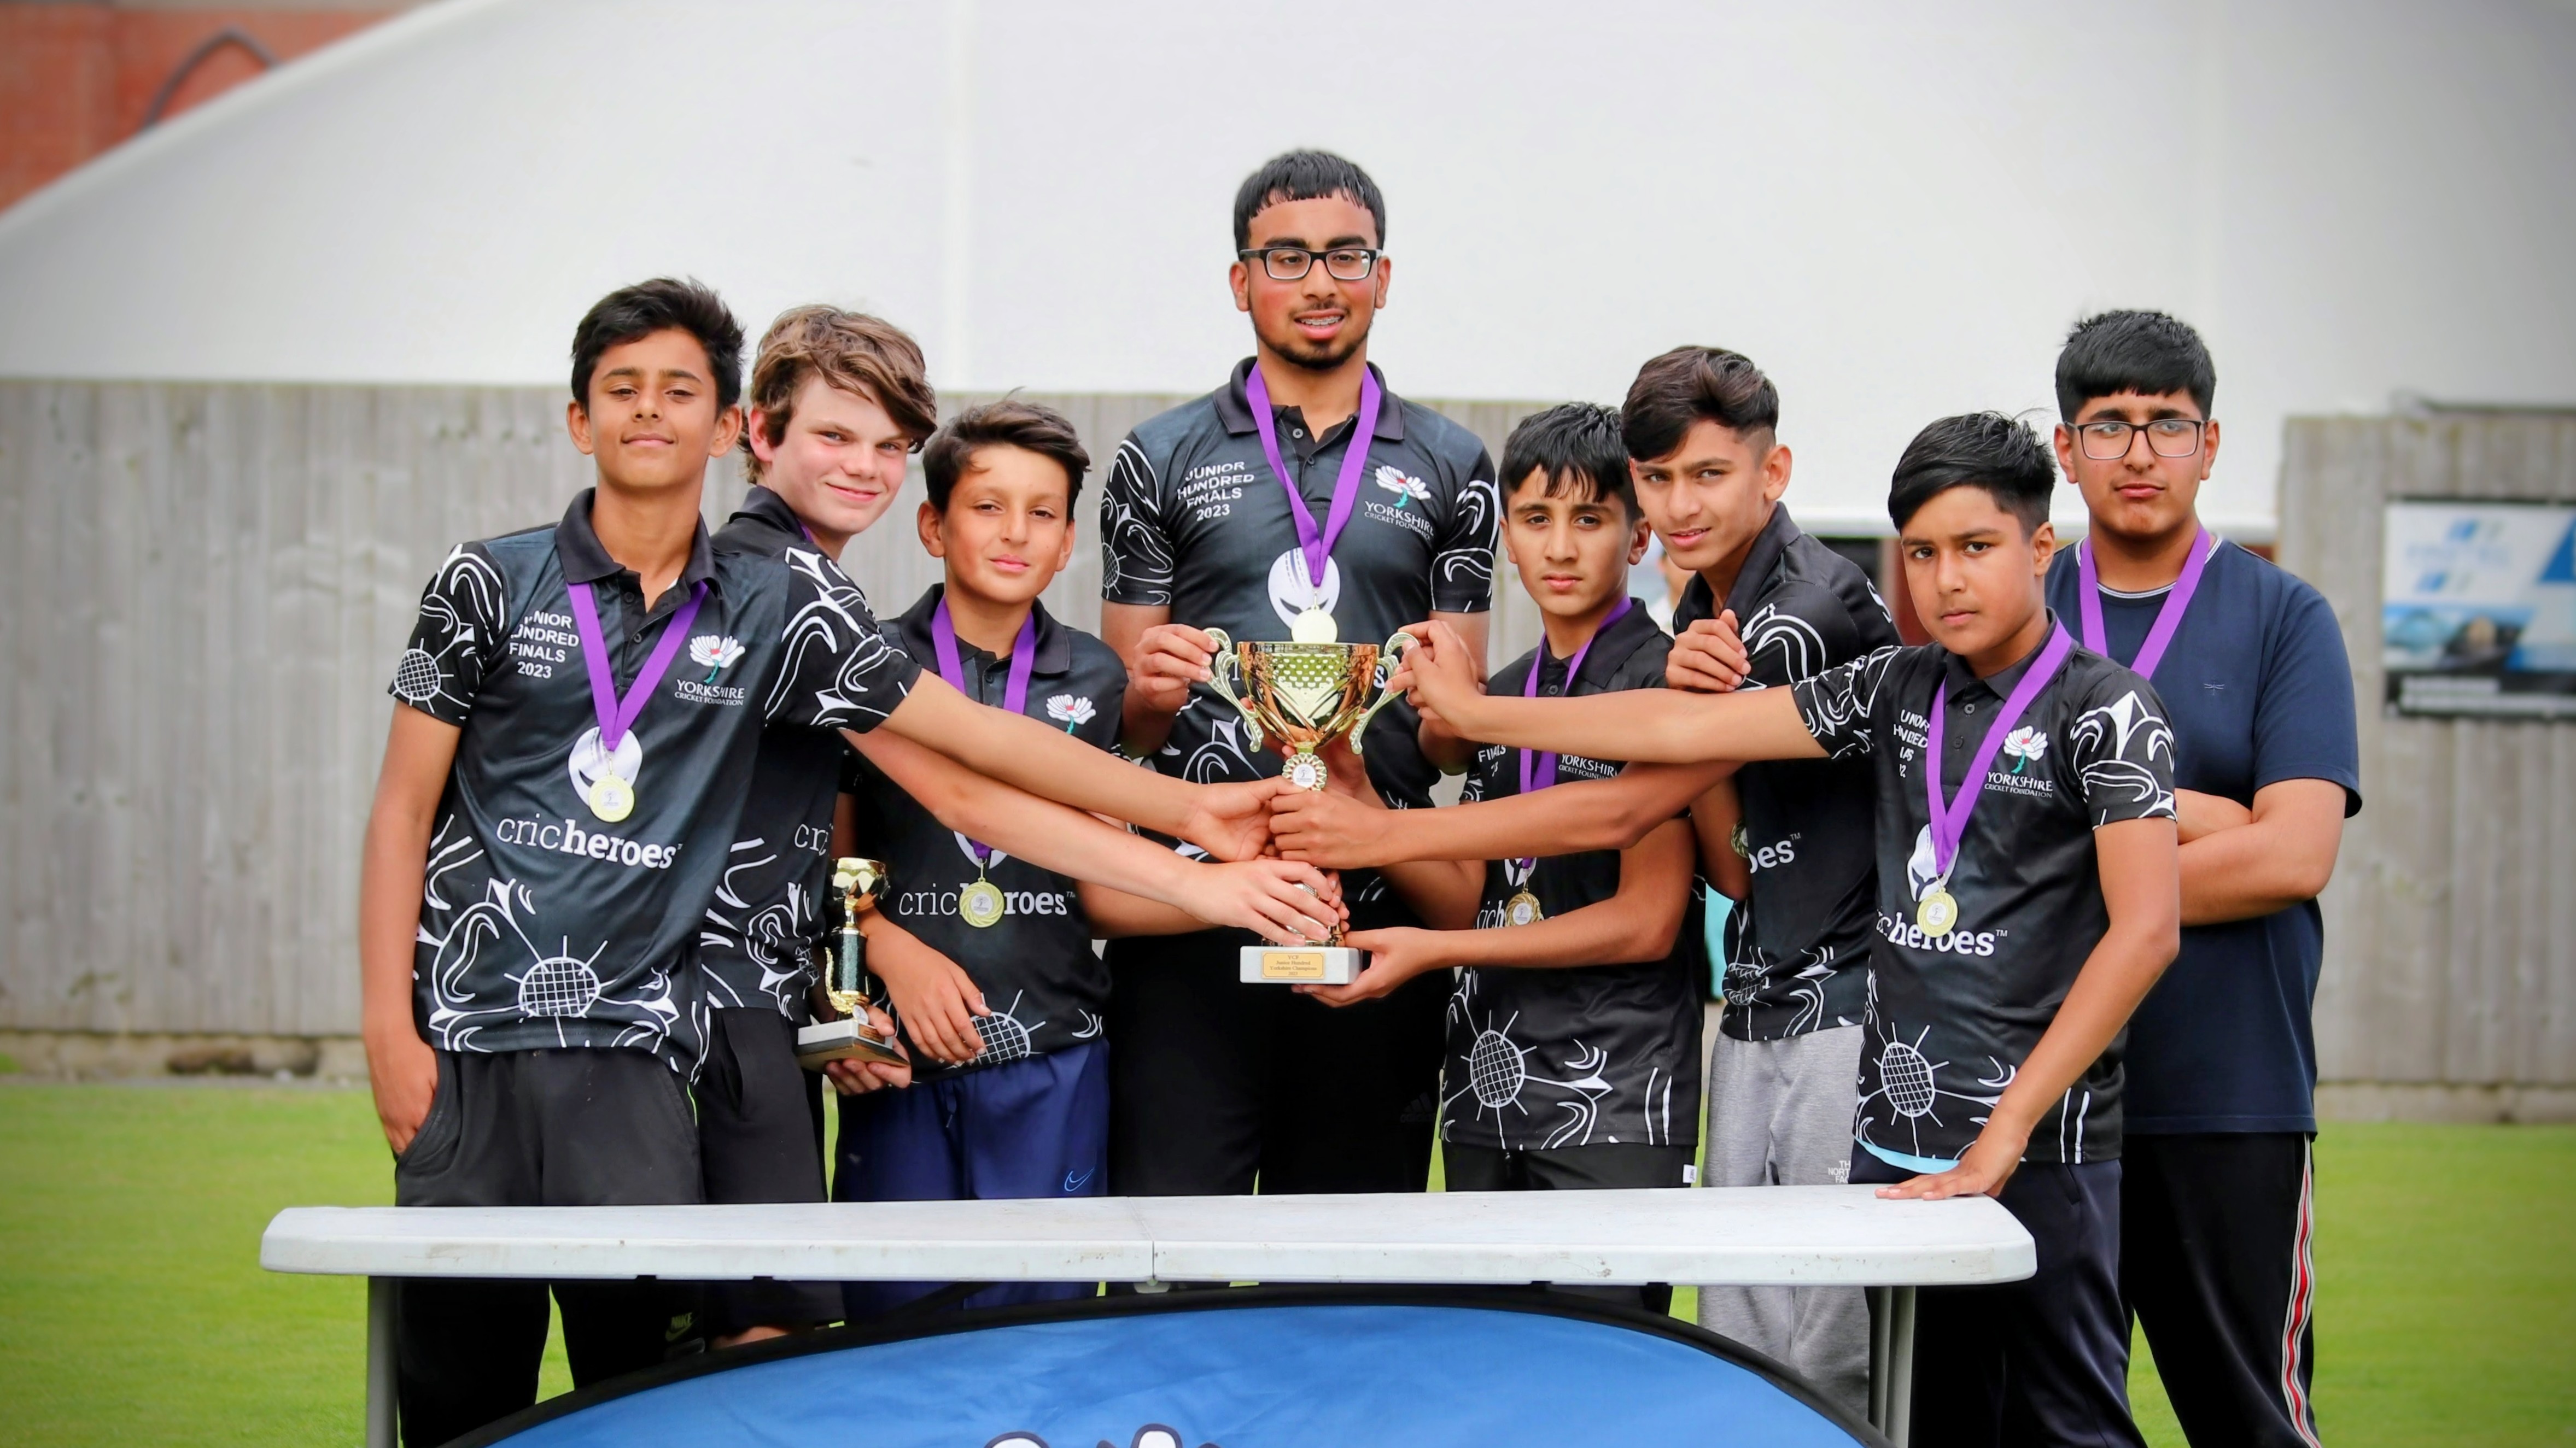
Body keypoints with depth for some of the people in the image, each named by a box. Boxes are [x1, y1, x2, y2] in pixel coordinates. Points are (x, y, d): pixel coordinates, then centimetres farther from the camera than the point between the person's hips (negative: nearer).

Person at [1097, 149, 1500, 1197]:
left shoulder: (1450, 469, 13)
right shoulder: (1162, 461, 10)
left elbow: (1454, 743, 12)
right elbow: (1125, 724, 12)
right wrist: (1151, 693, -11)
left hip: (1381, 906, 1)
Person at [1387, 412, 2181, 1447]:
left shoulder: (2103, 707, -5)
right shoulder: (1897, 689, 12)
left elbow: (2146, 929, -14)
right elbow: (1689, 729, 13)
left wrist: (2004, 1133, -17)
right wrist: (1474, 713, 12)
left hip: (2042, 1151, -6)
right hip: (1895, 1144, 6)